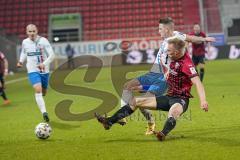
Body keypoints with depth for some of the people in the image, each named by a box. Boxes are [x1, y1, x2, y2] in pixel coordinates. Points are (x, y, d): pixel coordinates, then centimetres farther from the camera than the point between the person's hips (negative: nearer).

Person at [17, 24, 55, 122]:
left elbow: (52, 55, -14)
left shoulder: (43, 41, -12)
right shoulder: (25, 42, 0)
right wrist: (21, 61, 2)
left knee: (43, 92, 15)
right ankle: (44, 112, -28)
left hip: (44, 71, 0)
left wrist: (44, 63, -29)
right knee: (38, 90, -22)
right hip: (33, 71, 0)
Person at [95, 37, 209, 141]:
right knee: (135, 101, 4)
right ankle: (109, 122, 2)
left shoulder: (186, 64, -22)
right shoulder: (173, 58, 2)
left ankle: (163, 134, -71)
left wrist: (203, 101, -43)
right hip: (169, 97, 9)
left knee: (173, 111, -46)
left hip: (181, 100, -9)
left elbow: (197, 83, -32)